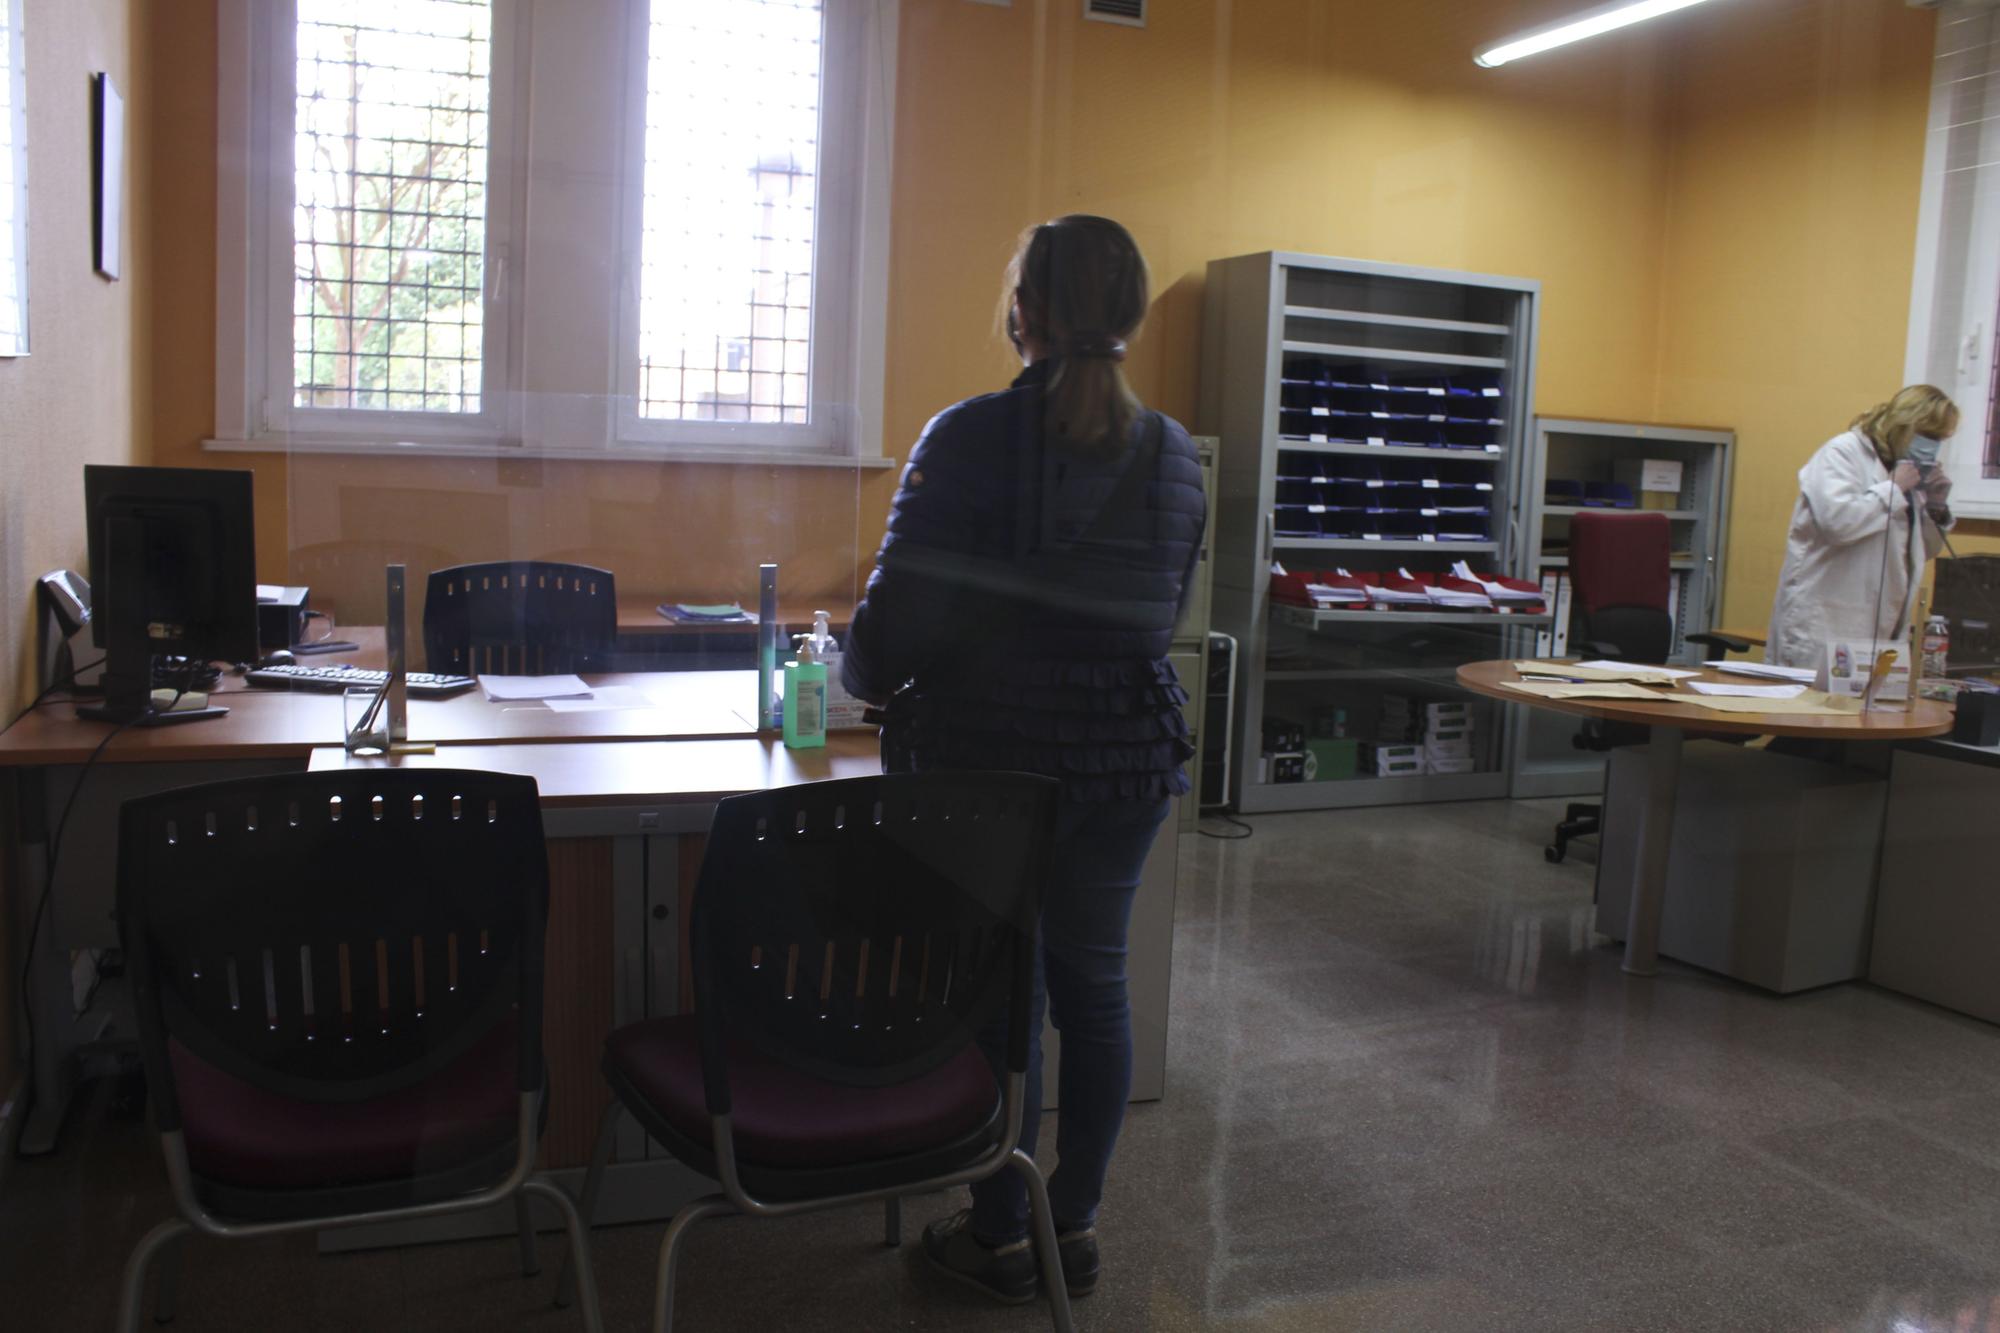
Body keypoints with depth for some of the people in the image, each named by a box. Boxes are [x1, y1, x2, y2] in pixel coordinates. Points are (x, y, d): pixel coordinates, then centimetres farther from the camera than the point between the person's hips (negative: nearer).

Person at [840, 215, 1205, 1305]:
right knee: (1093, 979, 16)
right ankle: (1075, 1226, 30)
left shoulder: (969, 439, -14)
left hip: (988, 759, -4)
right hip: (1131, 759, 4)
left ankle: (1001, 1236, 24)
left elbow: (898, 620, -14)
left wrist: (860, 676, 7)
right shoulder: (1172, 454, 2)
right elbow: (1161, 616, 11)